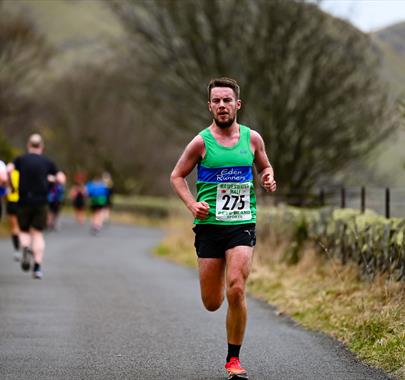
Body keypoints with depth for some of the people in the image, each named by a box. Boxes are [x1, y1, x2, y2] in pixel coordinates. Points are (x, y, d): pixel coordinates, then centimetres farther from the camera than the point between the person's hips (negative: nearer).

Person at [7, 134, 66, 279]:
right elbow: (61, 179, 1)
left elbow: (8, 170, -15)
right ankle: (37, 266, -4)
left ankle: (26, 248, -18)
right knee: (37, 233, 6)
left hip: (23, 202, 0)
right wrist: (52, 178, 22)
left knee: (24, 231, 15)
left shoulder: (20, 160, 2)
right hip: (41, 202, 0)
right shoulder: (47, 162, 4)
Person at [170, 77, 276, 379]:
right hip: (210, 225, 0)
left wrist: (268, 179, -1)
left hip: (243, 224, 0)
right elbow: (177, 176, 8)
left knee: (236, 291, -16)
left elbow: (265, 166, 22)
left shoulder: (252, 138, 4)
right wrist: (192, 204, -8)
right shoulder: (202, 142, -2)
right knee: (212, 303, 4)